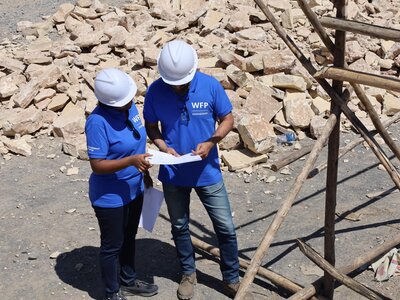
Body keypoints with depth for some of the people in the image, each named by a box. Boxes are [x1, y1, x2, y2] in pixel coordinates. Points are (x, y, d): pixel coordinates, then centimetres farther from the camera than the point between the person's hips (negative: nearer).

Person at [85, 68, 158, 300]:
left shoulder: (130, 106, -4)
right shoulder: (98, 122, -28)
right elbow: (97, 165, -26)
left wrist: (145, 173, 19)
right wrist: (131, 161, -37)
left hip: (134, 190, 7)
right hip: (110, 197, -7)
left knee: (129, 238, 25)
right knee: (112, 246, 12)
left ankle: (129, 281, 46)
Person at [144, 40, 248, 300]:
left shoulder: (211, 85, -16)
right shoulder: (155, 91, -13)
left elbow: (228, 118, -4)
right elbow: (151, 127, 1)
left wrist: (211, 142, -21)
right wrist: (163, 147, -19)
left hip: (207, 172, -1)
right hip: (173, 174, 1)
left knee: (226, 228, 5)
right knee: (179, 227, 18)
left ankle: (232, 279, 26)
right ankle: (188, 273, 40)